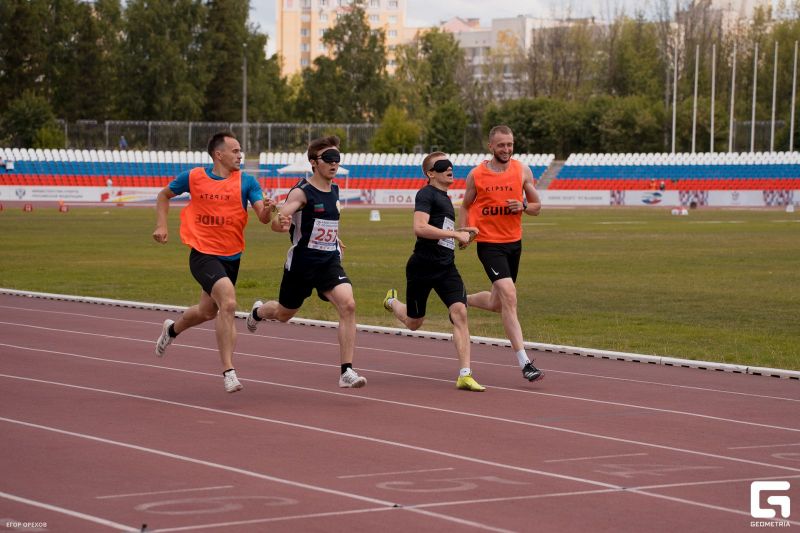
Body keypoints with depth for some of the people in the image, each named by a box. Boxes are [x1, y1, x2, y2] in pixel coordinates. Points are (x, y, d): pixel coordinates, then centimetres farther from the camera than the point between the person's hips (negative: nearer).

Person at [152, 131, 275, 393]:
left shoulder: (246, 182, -3)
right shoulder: (193, 177, -4)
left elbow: (263, 217, -12)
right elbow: (164, 195, 13)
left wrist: (267, 210, -35)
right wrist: (161, 225, 0)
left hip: (231, 257, 4)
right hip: (203, 254, -4)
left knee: (207, 312, 21)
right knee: (228, 304, -25)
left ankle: (172, 330, 54)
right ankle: (229, 371, -20)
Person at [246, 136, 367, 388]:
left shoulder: (334, 191, 6)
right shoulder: (301, 192, -16)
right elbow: (276, 222, -30)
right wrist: (281, 223, -51)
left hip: (330, 262, 4)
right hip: (301, 263, -4)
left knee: (348, 304, -22)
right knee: (284, 313, 18)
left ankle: (346, 372, -20)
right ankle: (258, 311, 57)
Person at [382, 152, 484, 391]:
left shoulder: (445, 198, 19)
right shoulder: (426, 194, -10)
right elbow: (420, 228, -24)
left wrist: (460, 233, 16)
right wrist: (455, 234, -20)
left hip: (446, 268, 7)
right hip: (422, 266, -7)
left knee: (460, 313, -14)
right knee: (414, 323, 10)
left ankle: (465, 375, -16)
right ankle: (392, 301, 47)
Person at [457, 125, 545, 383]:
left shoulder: (522, 171, 1)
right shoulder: (476, 175, -4)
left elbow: (537, 206, 8)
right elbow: (466, 206, 10)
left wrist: (523, 206, -14)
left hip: (514, 243, 4)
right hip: (489, 243, -4)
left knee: (497, 304, 16)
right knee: (509, 296, -19)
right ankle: (524, 363, -20)